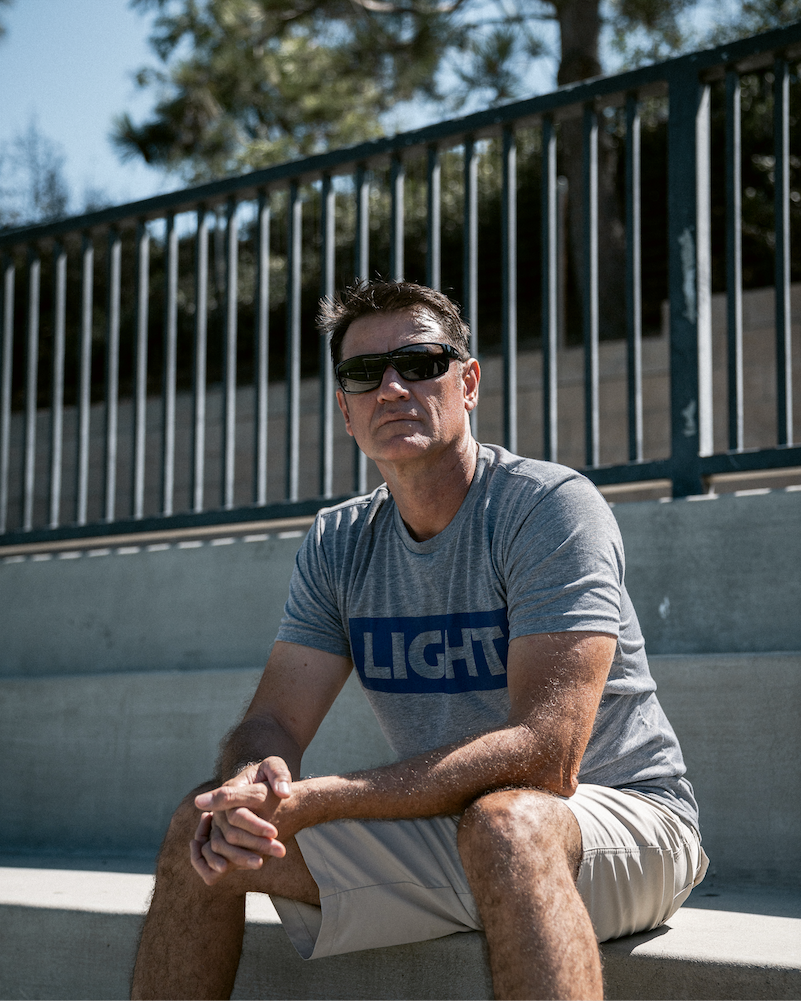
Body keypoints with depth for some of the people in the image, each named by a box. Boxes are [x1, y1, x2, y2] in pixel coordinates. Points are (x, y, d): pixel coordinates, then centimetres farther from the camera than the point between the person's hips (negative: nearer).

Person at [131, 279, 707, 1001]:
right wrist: (253, 782, -26)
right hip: (444, 828, 6)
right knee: (205, 828, -8)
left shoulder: (551, 504, -17)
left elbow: (543, 758, -27)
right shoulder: (338, 545, 5)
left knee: (503, 821, -39)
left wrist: (312, 801, -31)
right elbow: (274, 723, 1)